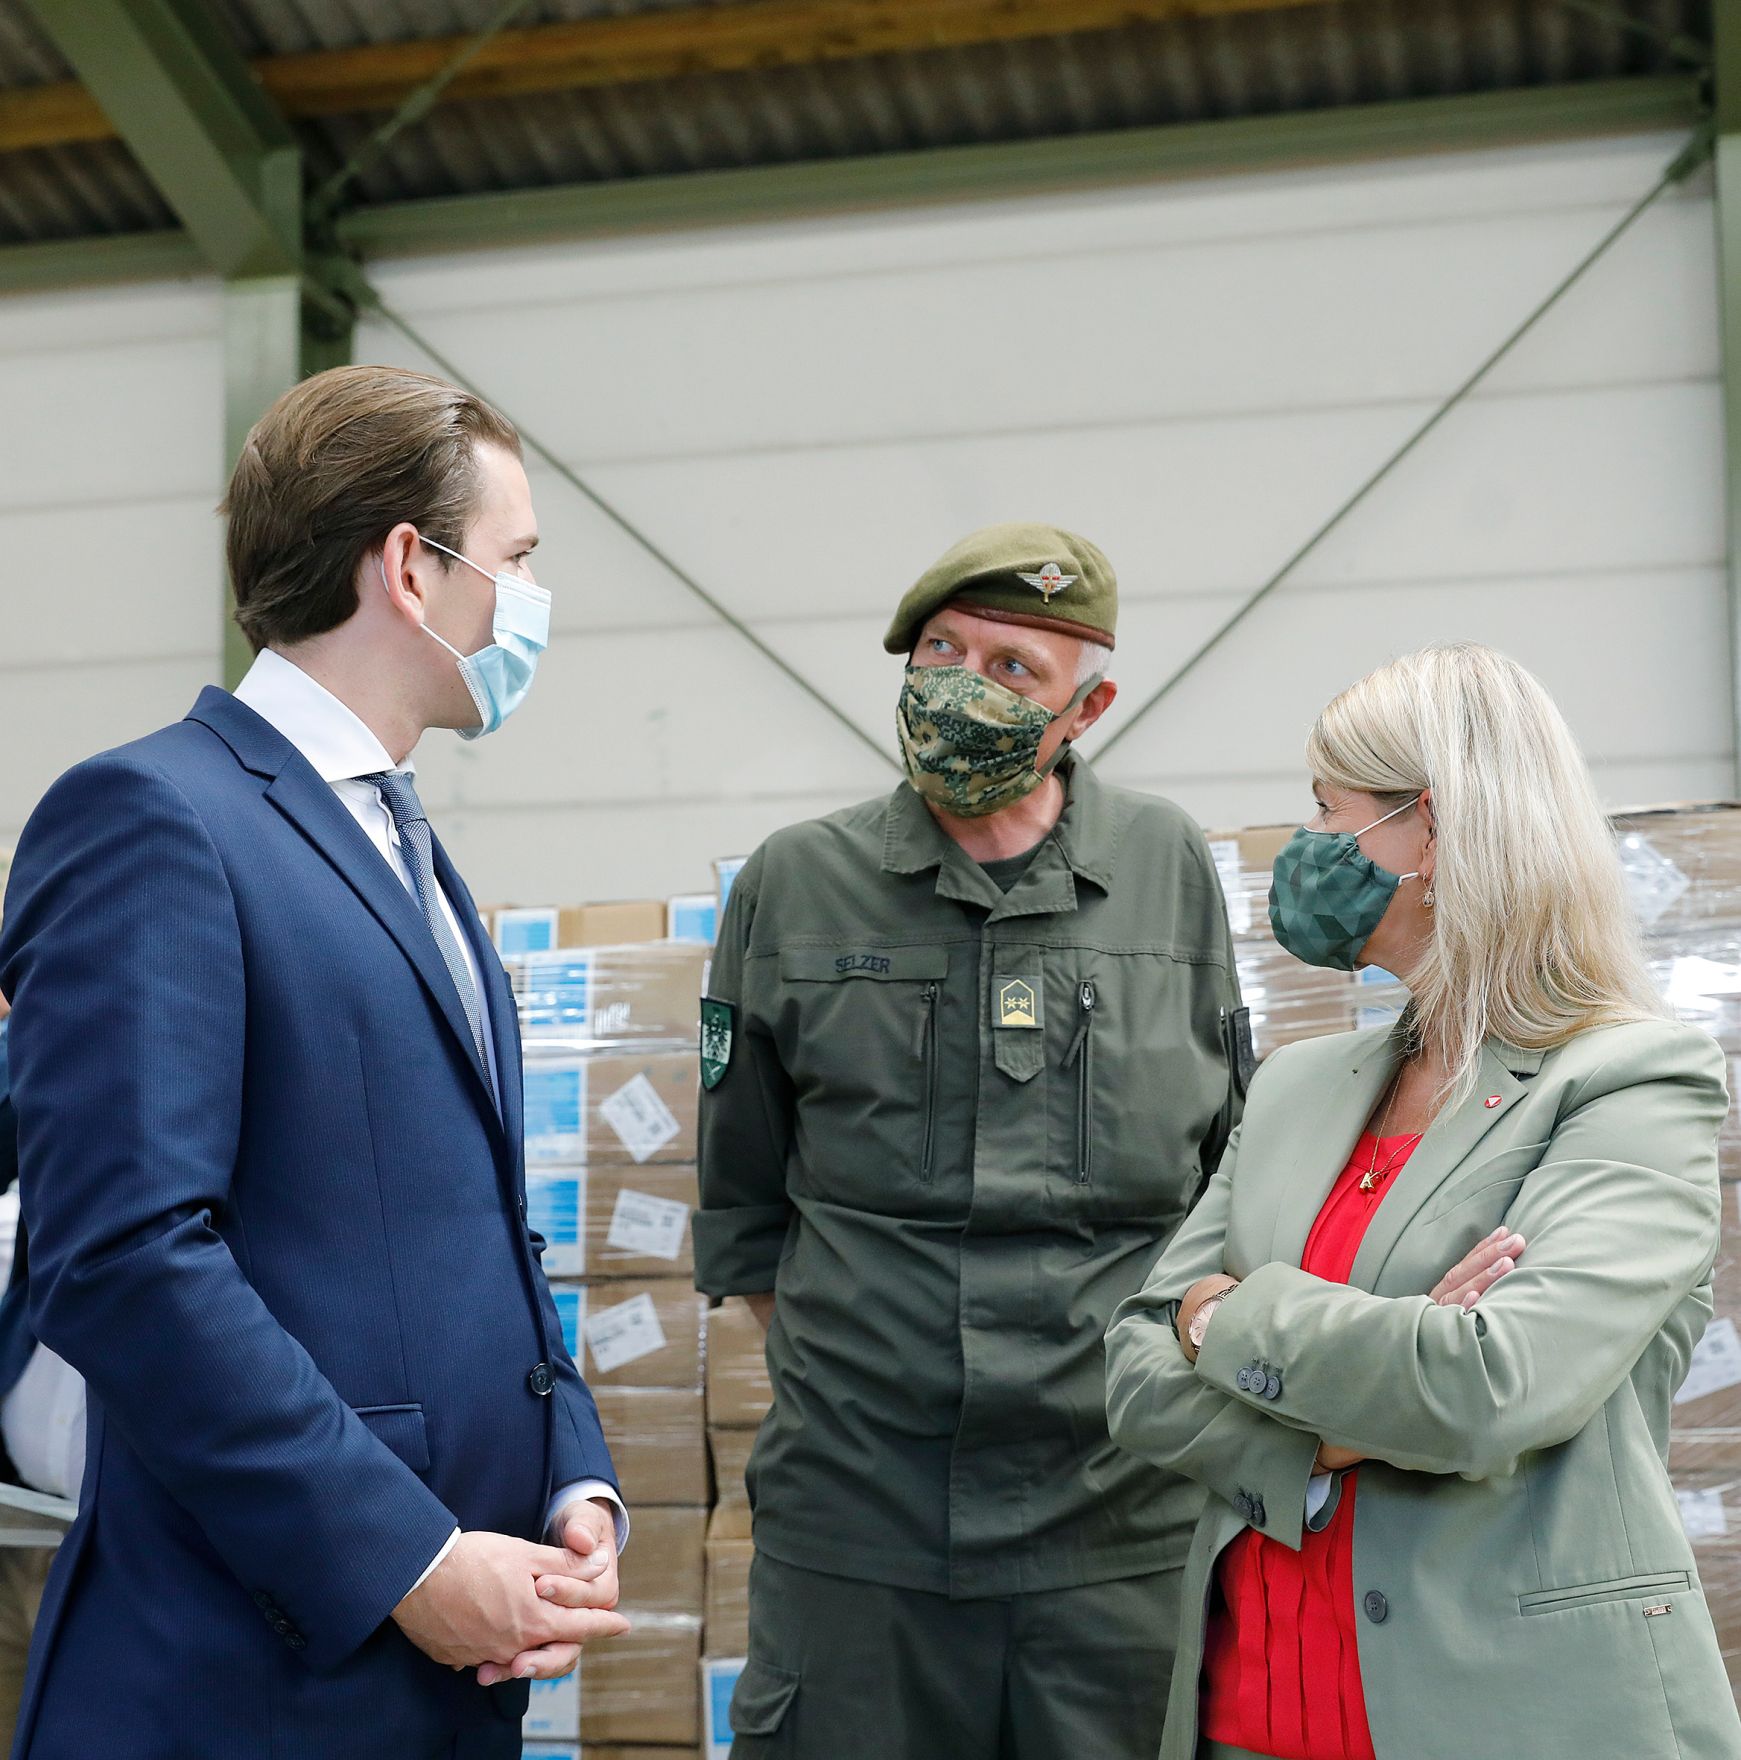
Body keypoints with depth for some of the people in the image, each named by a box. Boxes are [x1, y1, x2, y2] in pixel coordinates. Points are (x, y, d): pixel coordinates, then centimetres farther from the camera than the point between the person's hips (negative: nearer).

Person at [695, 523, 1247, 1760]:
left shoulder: (1169, 868, 4)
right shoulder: (795, 885, 3)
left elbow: (1234, 1163, 11)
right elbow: (743, 1201, 11)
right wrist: (839, 1372, 6)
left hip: (1119, 1517, 1)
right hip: (855, 1519, 0)